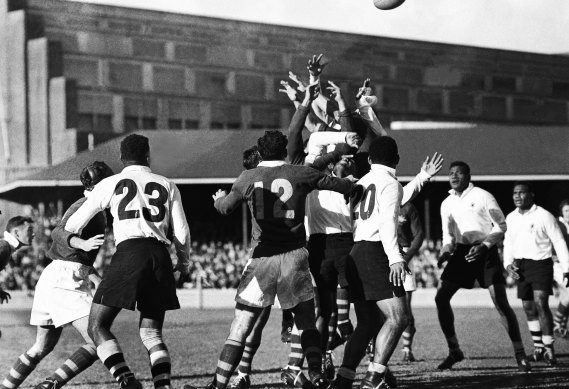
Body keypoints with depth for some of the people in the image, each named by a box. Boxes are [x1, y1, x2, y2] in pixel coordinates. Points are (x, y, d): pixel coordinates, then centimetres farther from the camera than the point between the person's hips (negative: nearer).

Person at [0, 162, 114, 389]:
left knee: (42, 347, 20)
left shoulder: (82, 205, 22)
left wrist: (96, 279, 30)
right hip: (66, 279, -11)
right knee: (97, 342, -16)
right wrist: (83, 244, -41)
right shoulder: (87, 206, -8)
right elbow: (59, 232, -24)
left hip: (52, 276, 11)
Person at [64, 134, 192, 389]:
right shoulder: (167, 186, 19)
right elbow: (181, 233, 16)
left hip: (129, 252, -3)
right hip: (160, 254, 4)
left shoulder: (111, 184, 14)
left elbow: (73, 226, 18)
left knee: (97, 326, 0)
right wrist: (184, 262, 35)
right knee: (151, 334, 13)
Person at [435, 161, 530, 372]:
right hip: (461, 252, 5)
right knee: (441, 298, -4)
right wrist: (445, 251, -4)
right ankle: (454, 350, 9)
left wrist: (484, 246, -18)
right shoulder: (446, 204, 11)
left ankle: (520, 354, -6)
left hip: (485, 251, -5)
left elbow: (501, 226, -5)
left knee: (500, 302, -12)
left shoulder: (482, 196, -5)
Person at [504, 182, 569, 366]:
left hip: (541, 263, -6)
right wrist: (508, 264, 3)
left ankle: (549, 349, -16)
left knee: (541, 303, -18)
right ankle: (538, 348, 22)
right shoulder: (511, 218, 9)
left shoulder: (544, 216, -8)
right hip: (520, 266, 6)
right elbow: (508, 243, 19)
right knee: (528, 307, 9)